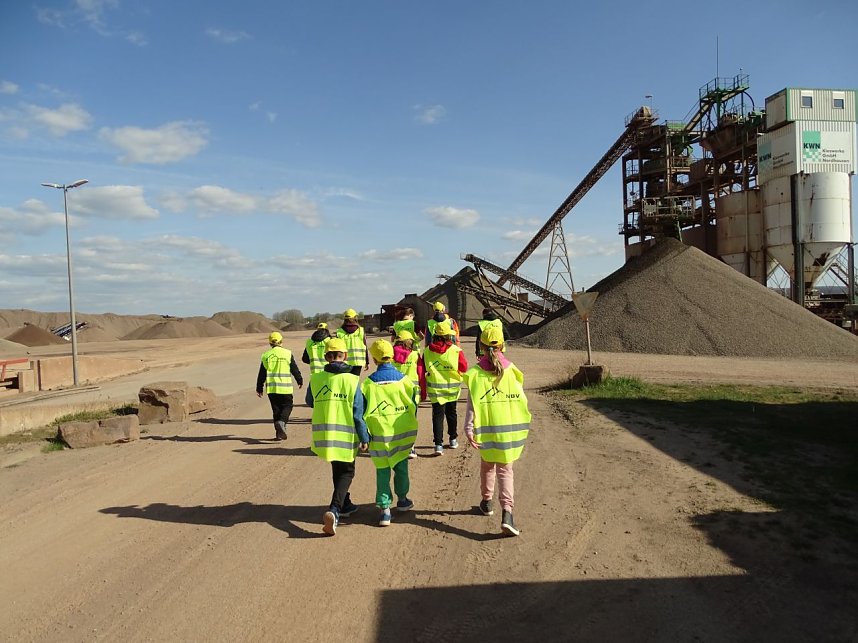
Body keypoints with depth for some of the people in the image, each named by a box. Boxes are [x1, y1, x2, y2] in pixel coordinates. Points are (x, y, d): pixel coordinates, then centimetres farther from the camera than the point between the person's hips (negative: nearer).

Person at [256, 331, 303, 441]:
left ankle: (279, 432, 11)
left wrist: (259, 388, 16)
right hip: (285, 387, -3)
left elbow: (261, 374, 8)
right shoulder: (287, 353, -2)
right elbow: (294, 369, 3)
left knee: (276, 409, 11)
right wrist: (300, 381, 18)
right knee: (287, 406, 9)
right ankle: (282, 422, -19)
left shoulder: (266, 355, 5)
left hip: (271, 388, 3)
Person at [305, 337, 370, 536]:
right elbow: (359, 413, -10)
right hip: (346, 436, -3)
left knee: (337, 471, 24)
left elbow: (310, 403, 13)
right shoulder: (352, 380, -13)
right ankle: (334, 510, -10)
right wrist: (364, 439, -1)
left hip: (323, 435, 4)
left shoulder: (315, 379, -5)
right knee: (346, 473, 10)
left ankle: (344, 504, 39)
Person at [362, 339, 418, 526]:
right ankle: (402, 500, 35)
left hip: (380, 435, -2)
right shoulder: (404, 380, -3)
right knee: (401, 466, 19)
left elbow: (363, 411, -5)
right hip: (403, 433, 2)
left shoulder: (368, 384, -9)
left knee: (382, 470, 5)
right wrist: (411, 429, 18)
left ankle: (384, 508, 0)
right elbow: (413, 406, 5)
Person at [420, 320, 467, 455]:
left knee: (438, 415, 3)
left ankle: (438, 444, -6)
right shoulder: (456, 350, -11)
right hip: (452, 388, 0)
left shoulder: (427, 351, -5)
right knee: (451, 413, 18)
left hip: (435, 388, 0)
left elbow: (422, 372, 0)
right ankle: (453, 440, 31)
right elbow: (464, 368, -4)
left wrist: (423, 390, 11)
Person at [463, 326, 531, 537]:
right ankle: (507, 512, -9)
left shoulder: (476, 373, -9)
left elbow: (472, 404, -13)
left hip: (487, 429, 0)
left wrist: (469, 430, -13)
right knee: (505, 469, 5)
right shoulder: (511, 370, -5)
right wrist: (522, 426, 14)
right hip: (509, 429, 0)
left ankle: (487, 501, 38)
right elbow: (521, 400, 1)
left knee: (487, 465, 22)